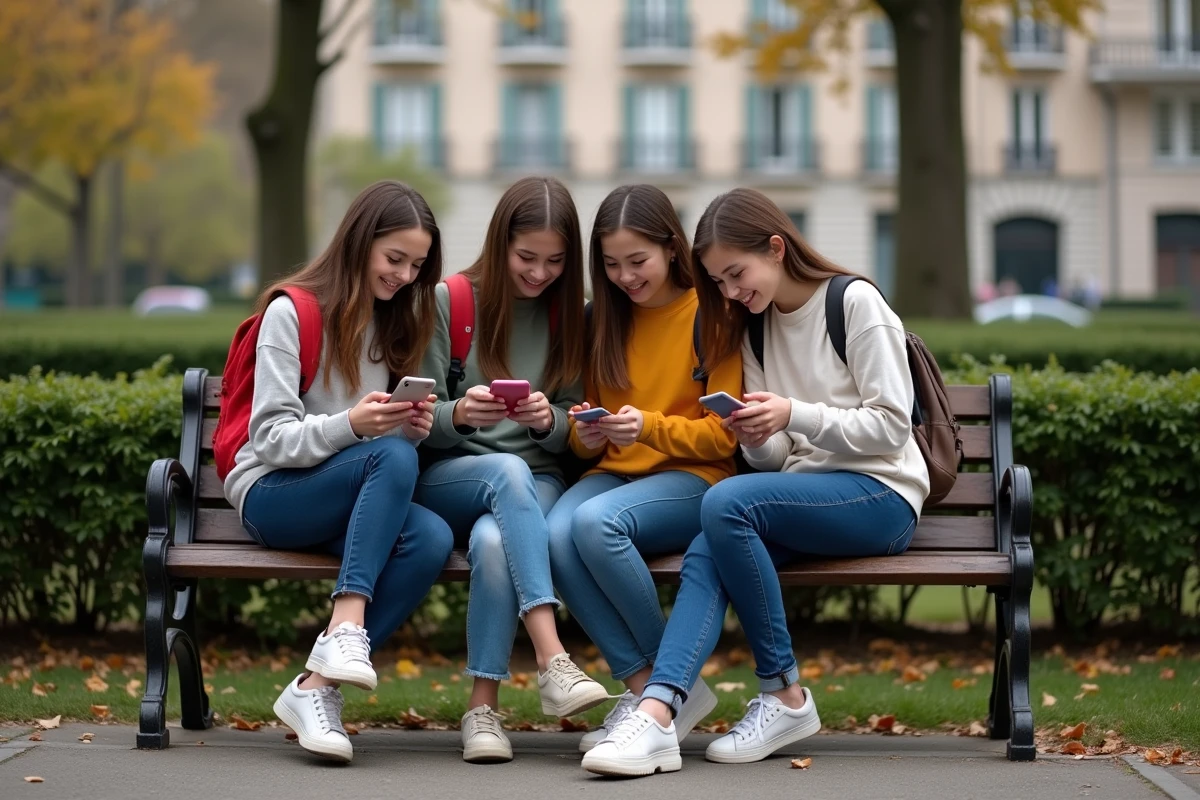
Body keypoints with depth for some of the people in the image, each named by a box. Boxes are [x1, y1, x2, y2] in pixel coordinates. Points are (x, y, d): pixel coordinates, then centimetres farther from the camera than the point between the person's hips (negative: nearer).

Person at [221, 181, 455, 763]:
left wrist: (413, 426, -7)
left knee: (432, 539, -29)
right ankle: (346, 628, -41)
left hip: (354, 501, 6)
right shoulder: (291, 312, -5)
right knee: (392, 457, -35)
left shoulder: (397, 322, 15)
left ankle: (317, 686, -31)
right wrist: (350, 425, -29)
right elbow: (272, 438, -12)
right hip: (273, 495, -5)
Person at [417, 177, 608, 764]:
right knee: (508, 470, -38)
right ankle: (552, 661, -45)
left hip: (537, 484, 1)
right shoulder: (448, 301, 0)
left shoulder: (569, 317, 9)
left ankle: (482, 709, -30)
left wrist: (549, 420, -16)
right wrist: (459, 413, -24)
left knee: (493, 540, -35)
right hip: (447, 479, -1)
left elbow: (571, 427, 8)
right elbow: (419, 422, -1)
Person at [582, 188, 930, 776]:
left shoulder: (855, 303, -4)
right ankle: (656, 718, -42)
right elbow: (774, 458, 14)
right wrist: (757, 437, -10)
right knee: (705, 556, -25)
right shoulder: (756, 330, 17)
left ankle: (785, 697, -21)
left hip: (879, 493, -6)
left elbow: (891, 426, -9)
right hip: (805, 493, 6)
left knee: (726, 502, -31)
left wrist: (794, 415, -19)